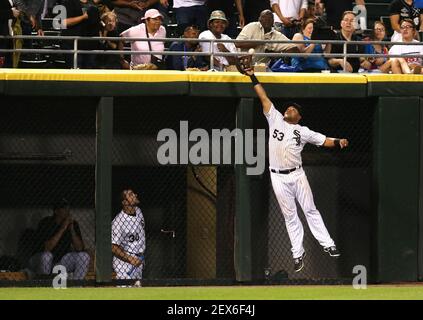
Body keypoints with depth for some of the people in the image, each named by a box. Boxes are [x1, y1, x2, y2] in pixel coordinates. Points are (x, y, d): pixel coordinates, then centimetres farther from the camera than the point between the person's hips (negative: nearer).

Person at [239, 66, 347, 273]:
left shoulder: (303, 131, 7)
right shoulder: (275, 120, 10)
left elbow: (323, 140, 4)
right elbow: (264, 98, 10)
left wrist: (338, 142, -15)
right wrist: (253, 77, 11)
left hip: (297, 175, -1)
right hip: (278, 177, 1)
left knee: (310, 210, 0)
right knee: (290, 215, 5)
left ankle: (327, 244, 2)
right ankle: (298, 253, 8)